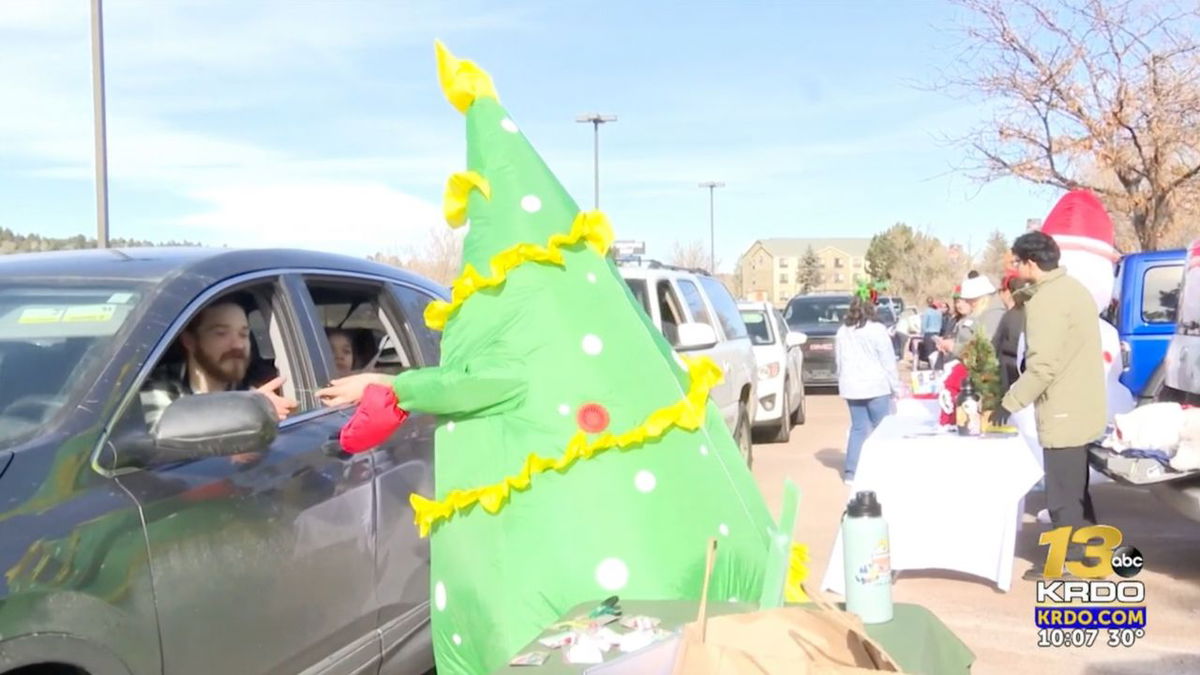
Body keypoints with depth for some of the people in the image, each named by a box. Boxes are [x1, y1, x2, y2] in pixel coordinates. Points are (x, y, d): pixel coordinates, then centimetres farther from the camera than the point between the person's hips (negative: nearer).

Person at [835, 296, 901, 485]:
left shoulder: (842, 332, 11)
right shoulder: (876, 330, -6)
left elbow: (838, 360, 15)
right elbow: (888, 361, -6)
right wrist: (896, 388, -2)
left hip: (851, 387, 5)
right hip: (876, 385, -5)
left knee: (858, 428, 10)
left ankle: (851, 472, 7)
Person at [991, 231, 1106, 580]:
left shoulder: (1045, 301, -20)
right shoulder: (1072, 288, 11)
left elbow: (1042, 366, -24)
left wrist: (1009, 403, -16)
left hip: (1064, 413, -10)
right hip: (1081, 407, 10)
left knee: (1063, 495, 0)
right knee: (1076, 490, 20)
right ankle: (1090, 555, 29)